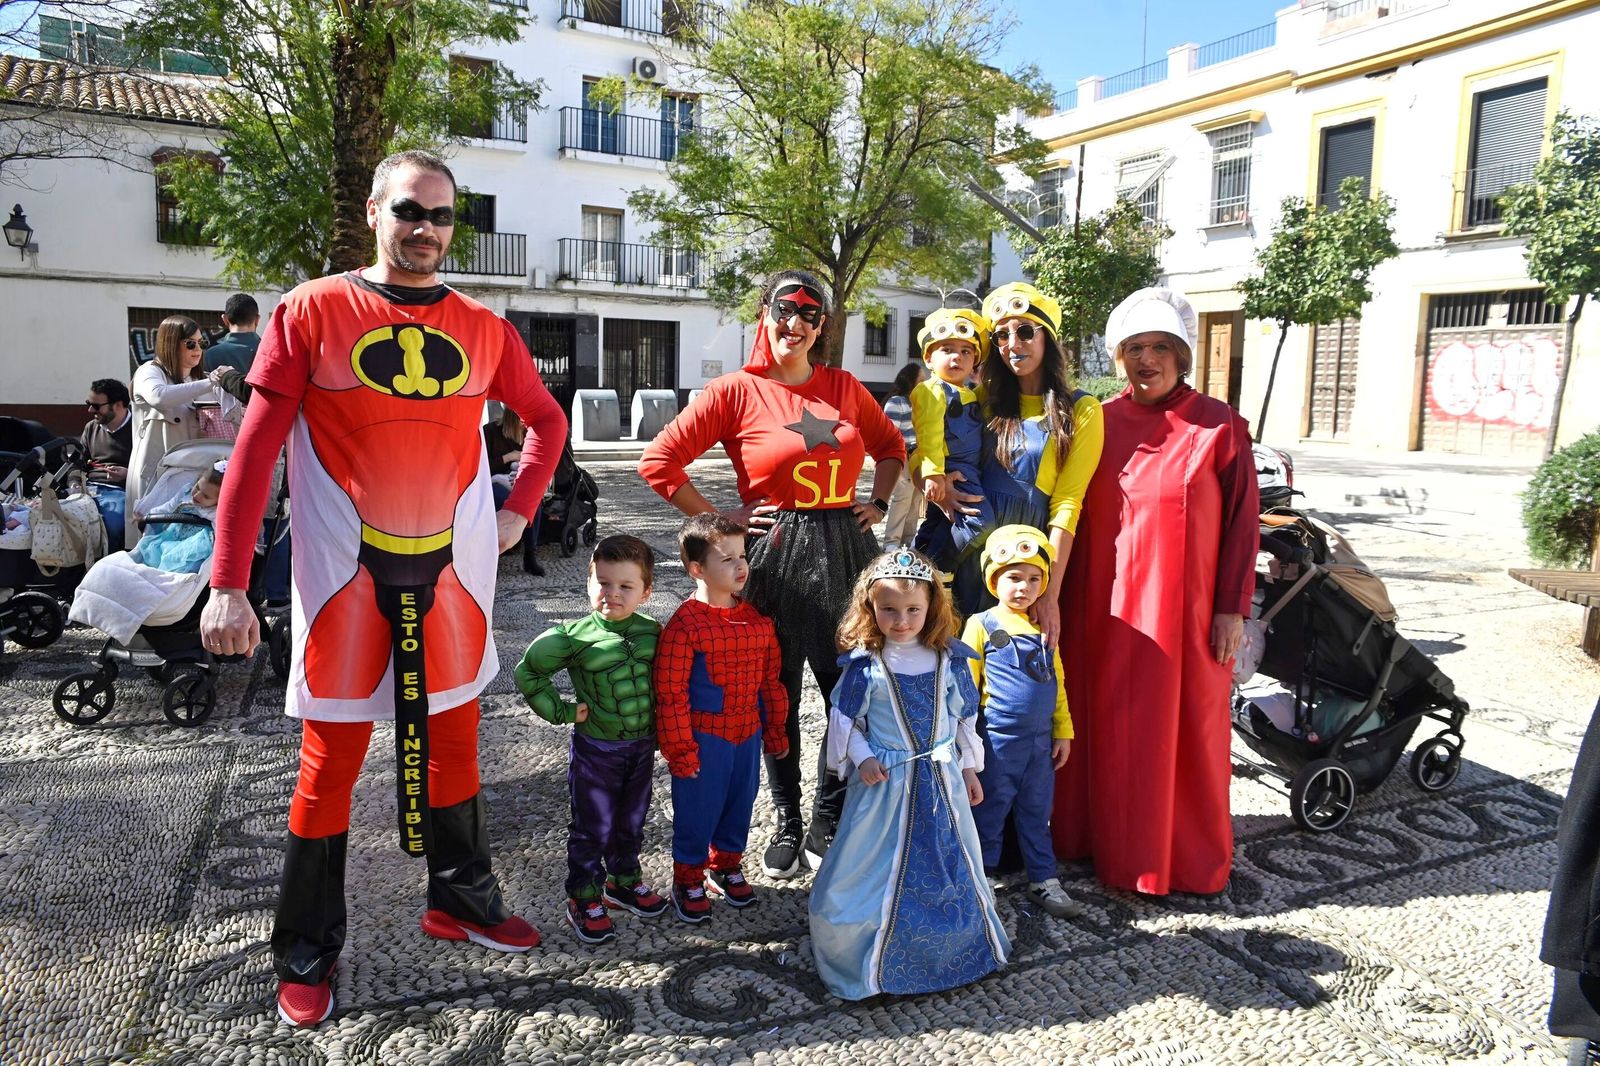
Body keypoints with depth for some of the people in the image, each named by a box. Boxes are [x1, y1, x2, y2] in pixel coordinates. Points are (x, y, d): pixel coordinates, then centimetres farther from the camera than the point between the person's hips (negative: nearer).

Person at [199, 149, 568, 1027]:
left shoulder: (482, 329, 4)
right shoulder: (313, 312, -5)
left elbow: (546, 418, 19)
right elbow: (255, 448, -7)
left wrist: (518, 509, 7)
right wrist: (228, 584, -11)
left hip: (451, 569, 3)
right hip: (345, 572, -3)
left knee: (453, 739, 13)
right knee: (332, 755, 5)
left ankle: (460, 902, 33)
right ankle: (306, 955, 23)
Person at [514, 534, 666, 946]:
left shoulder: (653, 632, -5)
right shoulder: (575, 635, -17)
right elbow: (527, 672, -9)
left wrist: (661, 730, 4)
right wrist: (562, 711, -10)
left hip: (642, 747, 4)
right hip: (595, 750, -4)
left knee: (631, 822, 20)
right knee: (592, 827, 7)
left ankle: (624, 880, 41)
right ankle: (584, 900, 24)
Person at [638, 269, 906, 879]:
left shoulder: (844, 388, 8)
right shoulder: (736, 391, -4)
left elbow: (891, 446, 24)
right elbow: (659, 461, -8)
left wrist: (878, 504, 11)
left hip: (845, 554, 4)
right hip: (774, 557, -3)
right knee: (778, 696, 9)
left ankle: (827, 823, 26)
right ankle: (787, 823, 28)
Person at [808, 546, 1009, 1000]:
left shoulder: (950, 659, -4)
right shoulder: (864, 664, -11)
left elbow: (966, 717, 6)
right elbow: (845, 718, -2)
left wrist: (969, 769, 10)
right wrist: (860, 757, -14)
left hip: (943, 780, 3)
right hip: (885, 781, -2)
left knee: (952, 862, 15)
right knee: (877, 867, 5)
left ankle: (957, 948, 38)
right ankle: (871, 958, 24)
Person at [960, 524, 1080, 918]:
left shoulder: (1044, 628, 9)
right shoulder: (982, 626, -7)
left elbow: (1057, 684, 14)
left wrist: (1063, 731, 12)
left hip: (1040, 741, 5)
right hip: (998, 741, -5)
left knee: (1037, 812, 14)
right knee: (991, 809, 8)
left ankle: (1044, 880, 24)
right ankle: (983, 875, 23)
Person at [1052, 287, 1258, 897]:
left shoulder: (1219, 427, -3)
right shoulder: (1096, 423, 5)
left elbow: (1241, 522, -3)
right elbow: (1072, 513, 7)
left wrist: (1232, 609, -7)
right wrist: (1064, 597, 5)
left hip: (1186, 609, -3)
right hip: (1104, 608, 3)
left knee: (1186, 727, 6)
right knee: (1104, 725, 10)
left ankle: (1189, 858, 23)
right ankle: (1106, 840, 27)